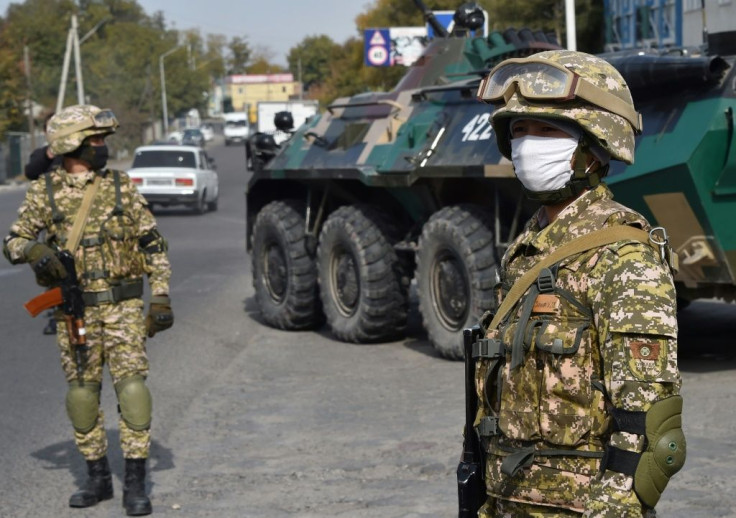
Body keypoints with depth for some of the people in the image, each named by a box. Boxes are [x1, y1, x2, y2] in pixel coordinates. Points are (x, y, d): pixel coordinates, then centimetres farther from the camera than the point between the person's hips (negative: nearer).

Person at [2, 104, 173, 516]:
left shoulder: (122, 187, 1)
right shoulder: (44, 193, 1)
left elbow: (154, 245, 3)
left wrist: (161, 299, -4)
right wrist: (35, 251, -21)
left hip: (123, 307, -1)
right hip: (74, 312, 1)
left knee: (132, 388, -9)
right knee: (83, 394, 7)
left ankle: (136, 483, -3)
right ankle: (98, 478, 21)